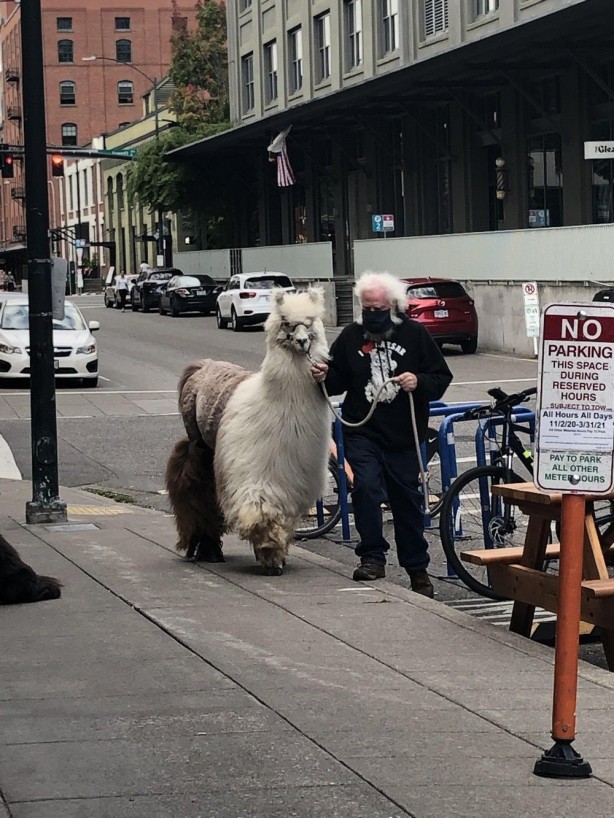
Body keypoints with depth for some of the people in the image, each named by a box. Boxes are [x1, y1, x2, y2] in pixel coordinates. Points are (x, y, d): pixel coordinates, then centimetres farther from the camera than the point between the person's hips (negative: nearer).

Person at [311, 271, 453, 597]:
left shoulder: (414, 334, 0)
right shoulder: (351, 336, 5)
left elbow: (442, 377, 1)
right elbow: (338, 381, 14)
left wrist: (419, 382, -18)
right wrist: (324, 377, -8)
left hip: (403, 435, 0)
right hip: (362, 431, 1)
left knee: (407, 499, 7)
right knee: (366, 487, -18)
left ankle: (417, 567, 19)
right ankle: (372, 557, -6)